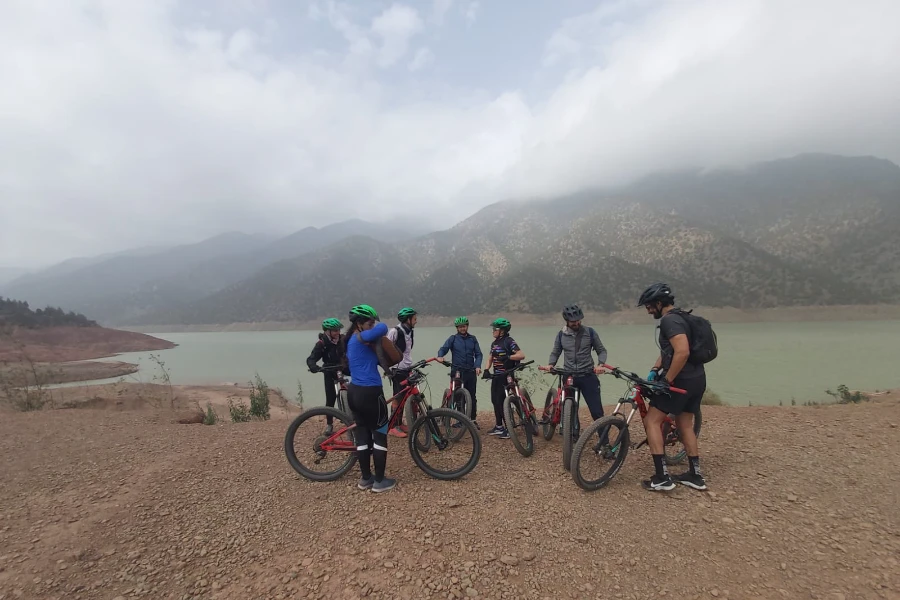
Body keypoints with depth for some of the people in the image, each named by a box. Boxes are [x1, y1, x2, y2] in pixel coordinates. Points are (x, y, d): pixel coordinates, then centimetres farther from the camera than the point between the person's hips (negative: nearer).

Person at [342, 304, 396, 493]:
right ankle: (380, 481, 12)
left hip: (354, 391, 10)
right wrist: (376, 335, -8)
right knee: (380, 434, 4)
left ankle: (365, 478, 26)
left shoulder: (351, 339, 13)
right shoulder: (361, 338, -17)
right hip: (369, 392, -10)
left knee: (362, 433, 16)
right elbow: (383, 328, -30)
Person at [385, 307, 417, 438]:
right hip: (398, 370, -7)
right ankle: (393, 427, 7)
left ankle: (400, 424, 24)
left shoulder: (410, 332, 9)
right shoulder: (395, 331, -15)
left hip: (407, 369, 7)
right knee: (397, 398, -2)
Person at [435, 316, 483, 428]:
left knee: (472, 397, 5)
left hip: (470, 372, 2)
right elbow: (443, 349, -5)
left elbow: (478, 354, 7)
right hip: (457, 372, -2)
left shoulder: (473, 339, 10)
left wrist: (478, 366, -9)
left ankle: (473, 419, 15)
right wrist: (440, 356, -27)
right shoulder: (453, 338, 4)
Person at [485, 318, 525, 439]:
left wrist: (507, 357, -28)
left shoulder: (509, 341, -13)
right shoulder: (494, 343, 13)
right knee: (495, 401, 12)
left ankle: (508, 429, 3)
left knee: (502, 402, -8)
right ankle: (498, 426, 25)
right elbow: (491, 357, 19)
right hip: (496, 376, 8)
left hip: (506, 376, -8)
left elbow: (521, 355, -21)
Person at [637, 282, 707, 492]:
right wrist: (654, 370, 7)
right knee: (685, 425, 19)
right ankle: (695, 475, 27)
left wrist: (667, 380, -22)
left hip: (681, 380, -10)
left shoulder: (669, 320, -17)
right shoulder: (678, 318, 16)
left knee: (652, 420, -3)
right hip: (697, 378, 10)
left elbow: (682, 352, -29)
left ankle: (662, 477, -3)